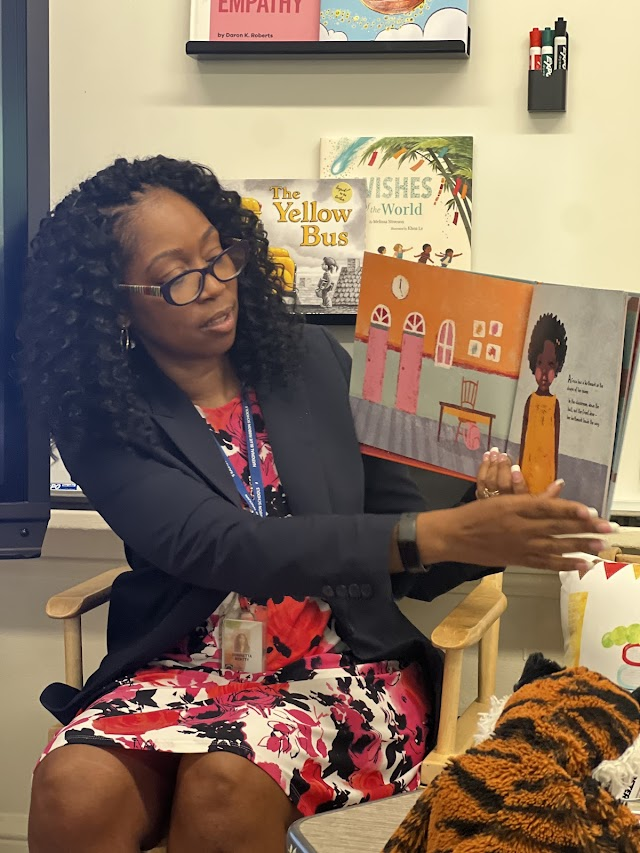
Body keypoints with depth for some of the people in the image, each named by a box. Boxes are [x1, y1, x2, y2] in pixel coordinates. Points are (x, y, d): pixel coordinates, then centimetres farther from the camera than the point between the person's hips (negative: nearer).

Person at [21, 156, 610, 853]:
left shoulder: (312, 362, 2)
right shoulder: (99, 421, -4)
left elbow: (413, 573, 5)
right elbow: (221, 547, -22)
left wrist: (488, 520, -18)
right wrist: (434, 533, -32)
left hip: (341, 665, 1)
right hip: (185, 667, 0)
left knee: (224, 783, -31)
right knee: (75, 791, -31)